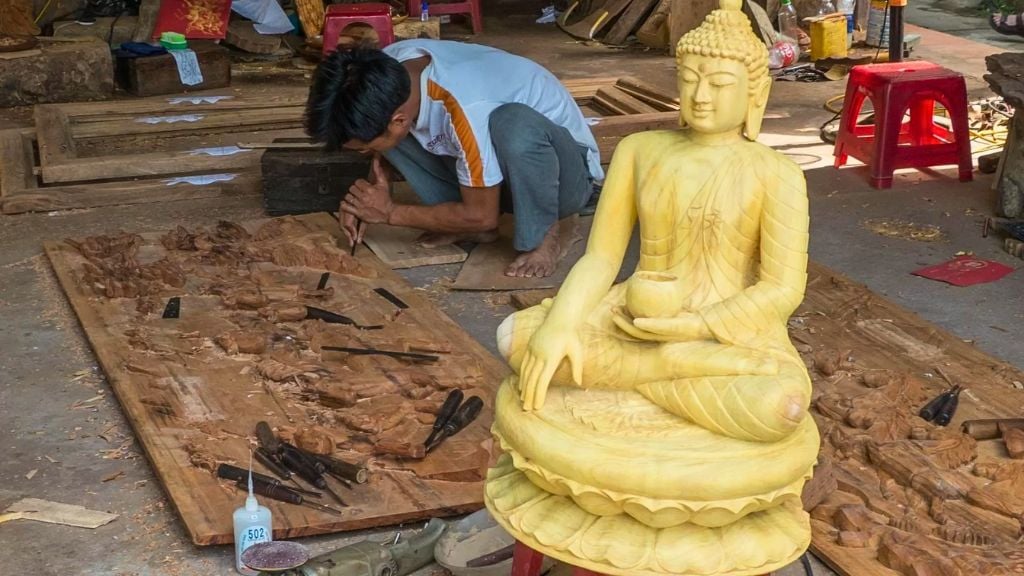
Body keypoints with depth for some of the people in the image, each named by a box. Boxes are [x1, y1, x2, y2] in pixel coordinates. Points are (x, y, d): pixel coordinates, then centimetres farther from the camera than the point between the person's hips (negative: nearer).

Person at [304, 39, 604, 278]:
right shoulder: (388, 68, -17)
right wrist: (367, 193, -12)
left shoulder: (465, 109, -38)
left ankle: (542, 237, -15)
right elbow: (388, 148, 6)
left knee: (514, 123, -39)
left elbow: (482, 216, -25)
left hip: (565, 172, -7)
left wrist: (391, 212, -18)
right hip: (497, 162, 7)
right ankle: (470, 227, -1)